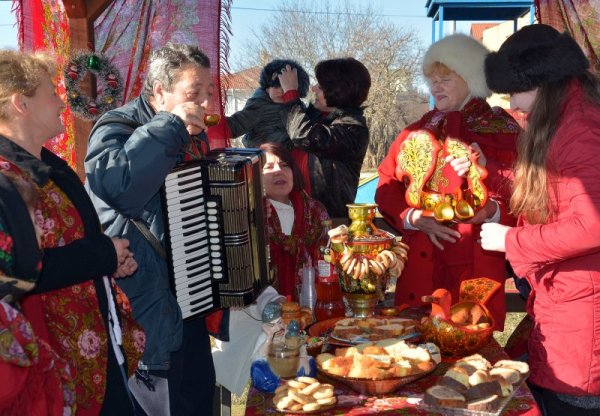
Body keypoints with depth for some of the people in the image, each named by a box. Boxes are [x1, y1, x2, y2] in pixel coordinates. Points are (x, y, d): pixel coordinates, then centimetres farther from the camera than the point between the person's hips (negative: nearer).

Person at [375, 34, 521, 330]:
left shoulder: (504, 131, 2)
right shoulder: (419, 131, 13)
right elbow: (387, 186, 8)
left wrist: (493, 211, -19)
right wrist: (414, 218, -7)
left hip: (478, 268, -3)